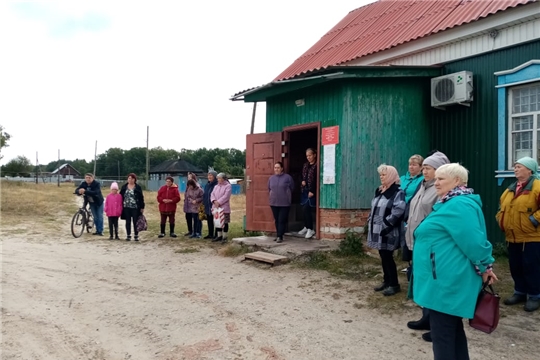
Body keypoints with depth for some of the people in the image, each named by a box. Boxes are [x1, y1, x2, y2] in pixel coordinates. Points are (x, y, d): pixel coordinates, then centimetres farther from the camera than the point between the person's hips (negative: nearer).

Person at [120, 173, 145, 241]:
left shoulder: (138, 187, -1)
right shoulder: (124, 187, 7)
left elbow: (141, 197, -1)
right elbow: (121, 196, 10)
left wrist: (142, 207, -3)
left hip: (135, 207, -2)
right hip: (126, 207, 3)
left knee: (135, 222, 2)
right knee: (128, 222, 7)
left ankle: (136, 236, 10)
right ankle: (128, 236, 15)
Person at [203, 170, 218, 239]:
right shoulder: (207, 185, 13)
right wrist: (204, 204, 14)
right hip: (208, 206, 8)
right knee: (209, 221, 13)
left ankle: (216, 235, 8)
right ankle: (210, 234, 23)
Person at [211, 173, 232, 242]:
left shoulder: (228, 186, -3)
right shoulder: (216, 186, 17)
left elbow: (226, 196, -14)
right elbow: (212, 194, 7)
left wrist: (219, 202, -19)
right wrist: (214, 201, -13)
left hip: (224, 208, -6)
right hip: (216, 207, 6)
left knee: (225, 222, -3)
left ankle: (224, 237, 3)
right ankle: (219, 236, 20)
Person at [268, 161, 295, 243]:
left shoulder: (288, 177, -5)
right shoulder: (271, 178, 8)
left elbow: (292, 189, 3)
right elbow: (269, 189, 19)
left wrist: (287, 197, 7)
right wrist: (272, 196, 14)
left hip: (284, 203, -4)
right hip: (274, 203, 4)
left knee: (282, 220, -6)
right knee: (277, 220, 10)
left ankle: (280, 236, -3)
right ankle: (278, 235, 19)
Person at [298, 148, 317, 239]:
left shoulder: (316, 166, -10)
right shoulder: (305, 165, 14)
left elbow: (317, 180, -14)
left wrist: (312, 191, -18)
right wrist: (302, 181, 1)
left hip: (312, 191, -7)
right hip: (305, 190, 7)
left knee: (306, 209, -12)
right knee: (304, 209, 10)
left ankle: (311, 229, -1)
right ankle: (306, 227, 24)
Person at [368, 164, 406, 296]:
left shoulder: (398, 192, -13)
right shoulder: (380, 191, 14)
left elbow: (398, 211, -22)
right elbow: (374, 208, 21)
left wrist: (386, 224, -22)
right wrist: (370, 221, 11)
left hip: (388, 232, -8)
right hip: (378, 230, 8)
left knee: (387, 257, -2)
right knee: (383, 256, 15)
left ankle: (394, 284, 12)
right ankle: (387, 281, 28)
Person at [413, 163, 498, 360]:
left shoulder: (459, 205, -19)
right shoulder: (450, 203, 16)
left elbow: (473, 241, -23)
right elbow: (468, 239, 23)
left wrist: (485, 267, -11)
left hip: (446, 281, -11)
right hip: (446, 279, 11)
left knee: (442, 331, -1)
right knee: (452, 328, 19)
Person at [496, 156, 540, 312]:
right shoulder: (511, 188, 13)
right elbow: (502, 205, 24)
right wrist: (501, 219, 11)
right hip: (512, 237, 8)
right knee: (515, 267, 14)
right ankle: (520, 292, 28)